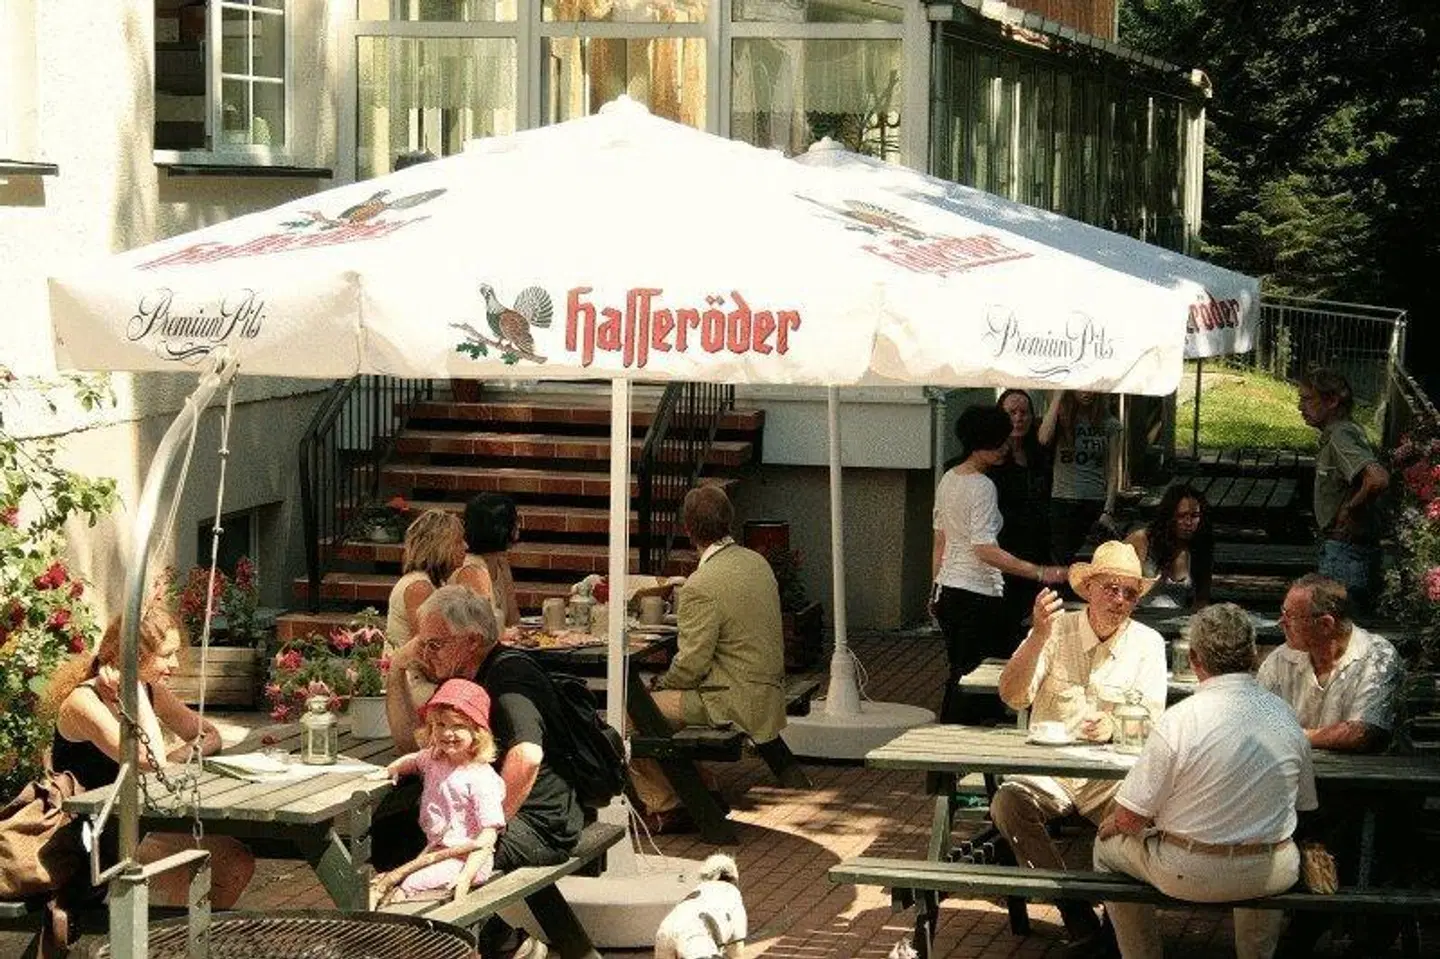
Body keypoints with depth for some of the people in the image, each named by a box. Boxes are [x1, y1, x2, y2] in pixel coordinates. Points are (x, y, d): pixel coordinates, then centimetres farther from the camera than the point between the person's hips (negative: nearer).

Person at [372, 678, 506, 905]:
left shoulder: (481, 779, -19)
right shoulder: (433, 759, 7)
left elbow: (489, 834, -24)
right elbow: (412, 760, 35)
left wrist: (466, 876, -32)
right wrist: (389, 771, 15)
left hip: (466, 857, -9)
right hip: (437, 850, 9)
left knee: (412, 884, -25)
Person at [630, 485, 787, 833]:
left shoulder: (702, 586, -21)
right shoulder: (756, 562, 7)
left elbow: (691, 664, -20)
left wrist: (661, 683, 2)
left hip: (734, 701, -9)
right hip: (767, 692, 9)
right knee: (666, 696, 24)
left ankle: (664, 810, 7)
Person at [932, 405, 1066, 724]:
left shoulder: (948, 479, 10)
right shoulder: (982, 487, -16)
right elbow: (986, 550, -23)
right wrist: (1040, 573, -24)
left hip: (948, 590, 9)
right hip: (977, 596, -9)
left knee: (957, 675, 17)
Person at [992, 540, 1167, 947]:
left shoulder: (1147, 643, 2)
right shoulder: (1057, 630, 1)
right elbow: (1013, 696, -10)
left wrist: (1112, 726, -32)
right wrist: (1040, 637, -24)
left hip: (1112, 775, -1)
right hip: (1048, 771, 1)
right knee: (1007, 804, -30)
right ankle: (1076, 915, -23)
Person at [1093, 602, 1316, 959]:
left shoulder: (1177, 722, -20)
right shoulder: (1286, 716, -6)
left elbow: (1130, 818, -16)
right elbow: (1304, 804, 6)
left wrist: (1113, 823, 8)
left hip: (1189, 875, -4)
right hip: (1270, 877, 4)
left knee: (1107, 846, 24)